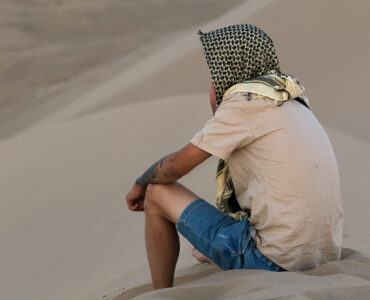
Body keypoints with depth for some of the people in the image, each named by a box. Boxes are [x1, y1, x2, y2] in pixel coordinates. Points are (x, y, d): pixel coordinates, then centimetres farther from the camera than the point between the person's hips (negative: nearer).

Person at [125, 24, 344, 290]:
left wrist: (140, 186, 15)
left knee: (157, 193, 4)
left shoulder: (246, 101, -10)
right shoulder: (291, 103, 15)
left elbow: (176, 165, -5)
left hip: (273, 260, -9)